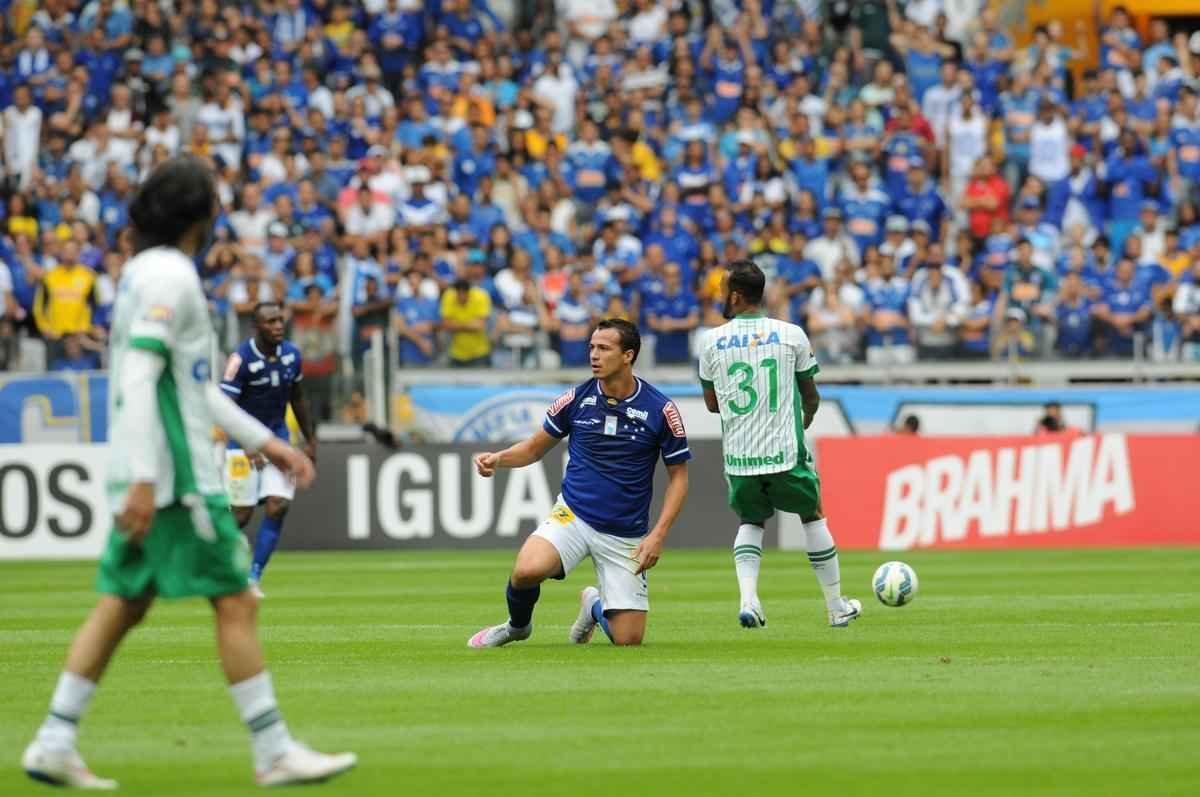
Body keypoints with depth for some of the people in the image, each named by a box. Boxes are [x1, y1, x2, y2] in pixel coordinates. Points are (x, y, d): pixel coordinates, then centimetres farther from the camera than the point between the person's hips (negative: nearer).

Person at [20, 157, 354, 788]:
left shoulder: (145, 272, 17)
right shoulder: (168, 276, -13)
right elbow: (140, 378, -21)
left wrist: (263, 441, 24)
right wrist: (143, 479, -26)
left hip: (150, 476, 10)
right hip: (174, 474, -10)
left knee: (123, 604, 9)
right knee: (236, 603, -5)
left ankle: (54, 743, 7)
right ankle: (274, 752, -2)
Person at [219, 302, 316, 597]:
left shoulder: (291, 354, 1)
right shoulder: (242, 359, -18)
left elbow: (298, 399, 15)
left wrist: (311, 440, 16)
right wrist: (248, 447, -34)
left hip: (277, 437, 5)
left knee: (278, 506, -10)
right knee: (243, 512, -3)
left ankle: (254, 577, -3)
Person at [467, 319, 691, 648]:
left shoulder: (661, 410, -8)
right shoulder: (575, 399, -2)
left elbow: (678, 476, 1)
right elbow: (537, 446, 12)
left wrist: (658, 535, -10)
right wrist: (497, 458, -9)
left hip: (626, 534, 0)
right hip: (573, 514, 0)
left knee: (627, 640, -5)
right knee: (528, 570, -32)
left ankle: (594, 605, 31)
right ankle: (517, 625, 4)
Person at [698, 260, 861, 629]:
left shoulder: (712, 342, -2)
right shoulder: (791, 335, -4)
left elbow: (712, 403, 10)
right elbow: (811, 397, 8)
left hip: (738, 456, 1)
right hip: (785, 452, -1)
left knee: (750, 521, 21)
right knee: (812, 516, 19)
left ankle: (748, 599, -3)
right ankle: (836, 607, 25)